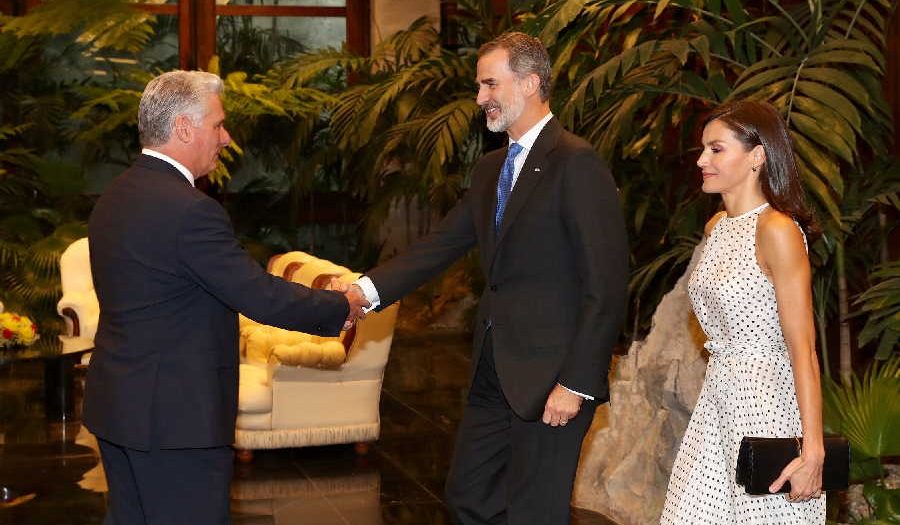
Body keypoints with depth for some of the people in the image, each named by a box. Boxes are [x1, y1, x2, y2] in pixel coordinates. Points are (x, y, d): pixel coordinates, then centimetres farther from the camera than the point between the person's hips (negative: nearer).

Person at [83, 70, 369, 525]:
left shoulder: (114, 197, 8)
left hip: (116, 402, 9)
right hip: (174, 415, -9)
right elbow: (262, 297, -19)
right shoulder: (188, 209, -21)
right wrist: (342, 307, -5)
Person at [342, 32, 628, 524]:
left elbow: (606, 286, -17)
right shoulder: (490, 169, 14)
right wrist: (367, 290, -6)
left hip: (549, 374, -8)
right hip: (493, 372, 9)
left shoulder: (577, 164, -13)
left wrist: (577, 383, -20)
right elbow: (440, 244, 10)